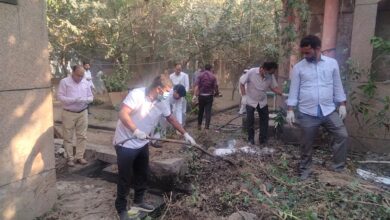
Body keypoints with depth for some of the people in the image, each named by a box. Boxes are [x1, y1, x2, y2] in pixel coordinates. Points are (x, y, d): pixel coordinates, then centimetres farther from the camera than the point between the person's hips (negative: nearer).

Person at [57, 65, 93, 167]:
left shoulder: (85, 83, 7)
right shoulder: (64, 81, -5)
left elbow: (91, 97, 10)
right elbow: (60, 96, -12)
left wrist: (85, 100, -13)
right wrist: (74, 100, -23)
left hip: (82, 113, 3)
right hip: (69, 113, -3)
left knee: (82, 136, 6)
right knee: (68, 137, 4)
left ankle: (79, 156, 18)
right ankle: (70, 158, 15)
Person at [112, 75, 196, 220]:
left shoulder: (162, 102, -1)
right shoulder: (137, 94, -23)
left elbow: (171, 118, 11)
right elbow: (123, 114, -30)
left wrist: (185, 134, 11)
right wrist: (136, 130, -40)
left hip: (142, 144, 7)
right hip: (125, 144, -7)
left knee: (142, 175, 17)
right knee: (125, 178, 4)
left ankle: (138, 201, 38)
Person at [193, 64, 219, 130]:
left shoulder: (200, 75, -1)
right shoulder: (213, 76, -2)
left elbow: (196, 85, -11)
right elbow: (216, 87, -3)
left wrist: (195, 95, -15)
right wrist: (216, 93, 15)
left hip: (201, 95, 1)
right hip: (209, 96, -1)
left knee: (200, 111, 16)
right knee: (208, 111, 1)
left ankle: (199, 125, 23)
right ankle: (207, 125, -6)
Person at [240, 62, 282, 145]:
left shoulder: (271, 76, -13)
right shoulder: (251, 72, -22)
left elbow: (274, 87, -2)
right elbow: (242, 84, -13)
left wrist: (282, 94, -17)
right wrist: (244, 96, -17)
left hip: (263, 102, 3)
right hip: (251, 101, -3)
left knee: (264, 120, 6)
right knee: (250, 121, 2)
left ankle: (263, 139, 20)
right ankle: (251, 139, 20)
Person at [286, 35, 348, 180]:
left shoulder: (332, 63, 3)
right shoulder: (298, 67, -2)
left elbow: (337, 85, 9)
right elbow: (294, 89, -1)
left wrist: (342, 104, 5)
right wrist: (290, 110, -5)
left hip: (329, 110, 2)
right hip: (307, 113, -2)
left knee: (342, 135, 1)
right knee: (306, 144, 7)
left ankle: (338, 167, 18)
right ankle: (304, 170, 25)